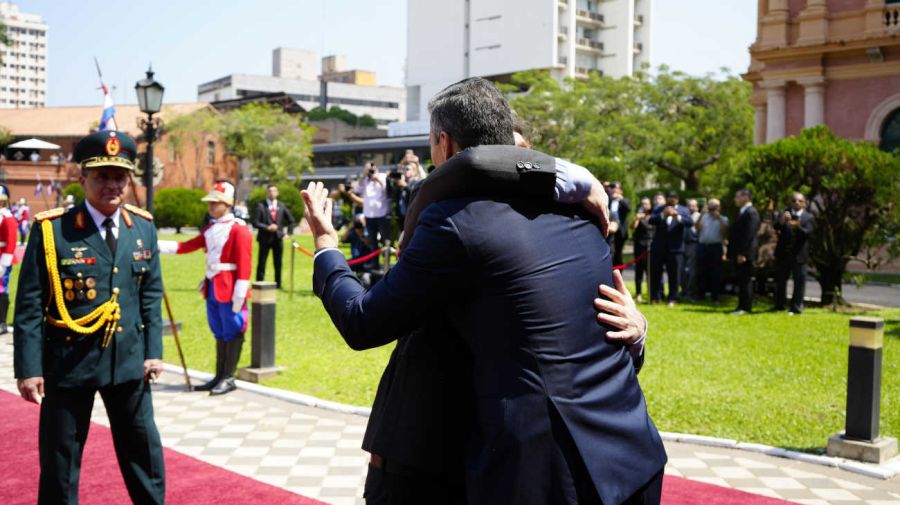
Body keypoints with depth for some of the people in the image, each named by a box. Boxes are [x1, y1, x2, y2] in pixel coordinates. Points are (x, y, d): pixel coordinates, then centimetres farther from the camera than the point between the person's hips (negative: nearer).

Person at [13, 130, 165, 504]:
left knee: (143, 449, 15)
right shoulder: (51, 230, -11)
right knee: (59, 459, 10)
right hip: (68, 361, -3)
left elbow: (151, 295, 7)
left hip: (128, 359, 4)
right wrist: (29, 368, -13)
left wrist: (153, 351, 2)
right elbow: (29, 306, -10)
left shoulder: (143, 227, 3)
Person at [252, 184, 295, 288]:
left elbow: (291, 220, 16)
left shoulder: (281, 206, 8)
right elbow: (255, 222, -7)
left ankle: (278, 284, 14)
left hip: (278, 238, 3)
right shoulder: (261, 206, -2)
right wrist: (267, 227, -18)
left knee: (278, 263, 6)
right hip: (265, 238, -3)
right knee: (261, 263, 0)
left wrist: (287, 233, 7)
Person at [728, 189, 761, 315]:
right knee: (741, 281, 11)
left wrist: (742, 253, -22)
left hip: (745, 253, -9)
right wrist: (731, 252, 16)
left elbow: (749, 234, -19)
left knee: (745, 280, -4)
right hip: (739, 253, 9)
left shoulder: (751, 213, -12)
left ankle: (746, 307, 0)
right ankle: (742, 306, 16)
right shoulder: (742, 212, 18)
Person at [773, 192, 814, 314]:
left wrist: (797, 227, -35)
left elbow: (808, 233, -14)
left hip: (799, 254, -2)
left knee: (799, 281, -1)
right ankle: (779, 306, 21)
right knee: (780, 280, 9)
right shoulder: (784, 214, 7)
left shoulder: (808, 217, 3)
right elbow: (776, 227, -9)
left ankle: (796, 307, 5)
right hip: (783, 253, 2)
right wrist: (782, 221, -33)